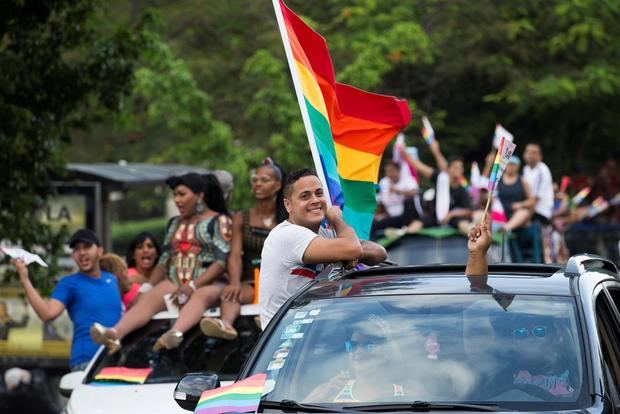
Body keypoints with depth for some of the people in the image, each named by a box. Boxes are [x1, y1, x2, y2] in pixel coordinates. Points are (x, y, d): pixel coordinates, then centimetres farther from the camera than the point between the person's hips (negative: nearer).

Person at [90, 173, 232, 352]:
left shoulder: (219, 221, 4)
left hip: (209, 283, -5)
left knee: (201, 296, -40)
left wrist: (193, 285, -20)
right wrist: (146, 288, 4)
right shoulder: (174, 224, 25)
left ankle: (175, 334, -71)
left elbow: (222, 261, -8)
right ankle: (114, 334, -55)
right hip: (175, 283, 5)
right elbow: (164, 262, 22)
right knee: (148, 299, -26)